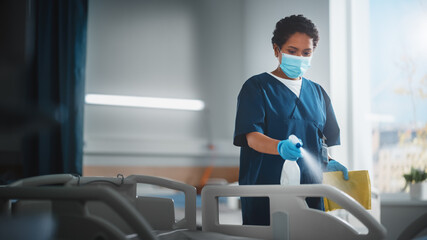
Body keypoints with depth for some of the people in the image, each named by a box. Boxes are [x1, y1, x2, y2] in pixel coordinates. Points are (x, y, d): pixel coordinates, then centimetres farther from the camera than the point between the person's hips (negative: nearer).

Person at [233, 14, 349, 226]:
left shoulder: (317, 93, 18)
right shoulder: (256, 87, 1)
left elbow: (327, 139, 21)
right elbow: (252, 137, -12)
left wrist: (328, 162, 0)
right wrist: (280, 147, -31)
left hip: (309, 192, 5)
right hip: (266, 191, -4)